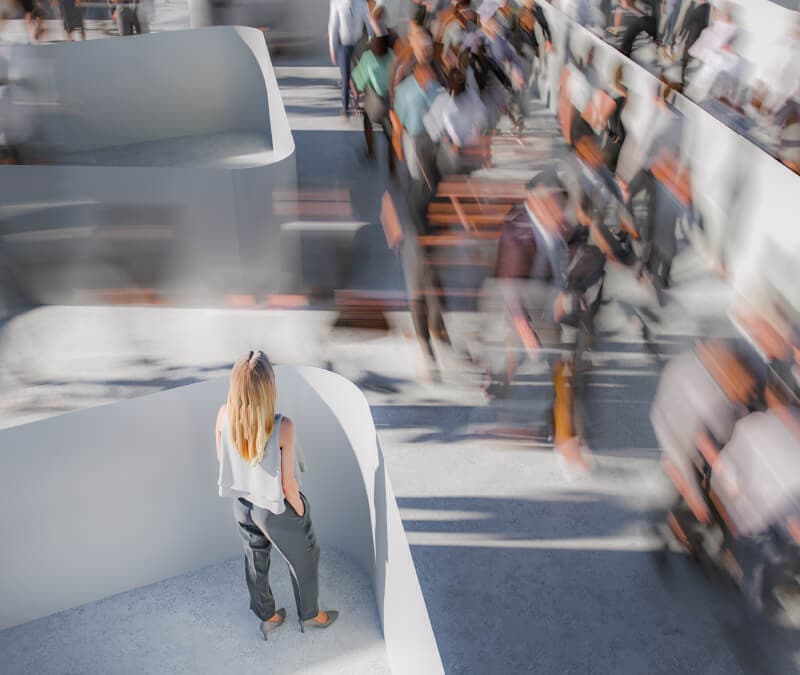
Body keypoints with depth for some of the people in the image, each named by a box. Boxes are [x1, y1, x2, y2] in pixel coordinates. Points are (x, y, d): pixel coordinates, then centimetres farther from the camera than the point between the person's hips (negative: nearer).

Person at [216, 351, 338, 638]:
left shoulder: (224, 415, -23)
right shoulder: (283, 427, -36)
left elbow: (221, 458, -4)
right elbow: (288, 485, -24)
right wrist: (301, 511, -4)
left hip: (242, 502, 4)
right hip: (277, 507, -4)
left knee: (255, 559, 28)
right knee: (304, 560, 25)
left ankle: (267, 617, 52)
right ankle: (310, 615, 49)